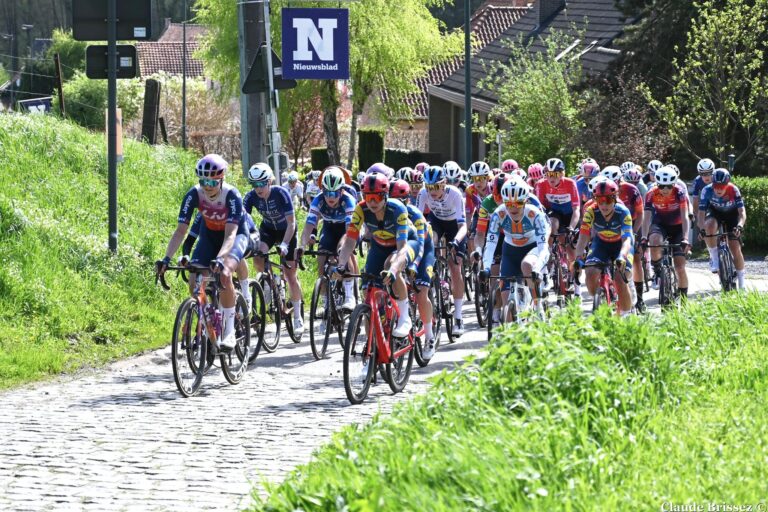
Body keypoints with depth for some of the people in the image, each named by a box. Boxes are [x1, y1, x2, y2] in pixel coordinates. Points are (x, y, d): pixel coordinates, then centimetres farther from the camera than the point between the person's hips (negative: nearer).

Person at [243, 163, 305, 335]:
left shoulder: (281, 193, -31)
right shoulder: (252, 197, -21)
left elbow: (291, 223, -32)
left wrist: (284, 245, -45)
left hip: (286, 231, -3)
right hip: (267, 229, 3)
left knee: (290, 275, -4)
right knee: (258, 259, -29)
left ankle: (298, 317, 10)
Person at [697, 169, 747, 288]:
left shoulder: (734, 190, -31)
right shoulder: (707, 190, -29)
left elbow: (742, 212, -34)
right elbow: (701, 213, -28)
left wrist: (740, 226, -53)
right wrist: (701, 229, -45)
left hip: (731, 214, 0)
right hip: (715, 213, 0)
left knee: (735, 248, -6)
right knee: (709, 226, -36)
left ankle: (741, 282, 7)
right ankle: (714, 258, -18)